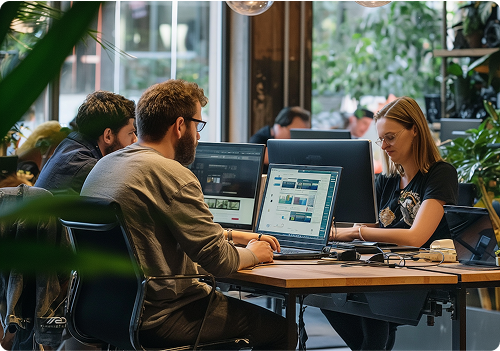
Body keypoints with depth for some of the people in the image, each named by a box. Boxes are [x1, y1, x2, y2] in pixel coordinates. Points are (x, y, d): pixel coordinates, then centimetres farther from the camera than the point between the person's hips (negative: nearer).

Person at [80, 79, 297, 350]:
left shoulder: (103, 165, 11)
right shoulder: (172, 175, -18)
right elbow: (218, 260, -16)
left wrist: (233, 235, 25)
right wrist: (252, 254, 5)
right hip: (156, 320, -10)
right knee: (280, 329, 1)